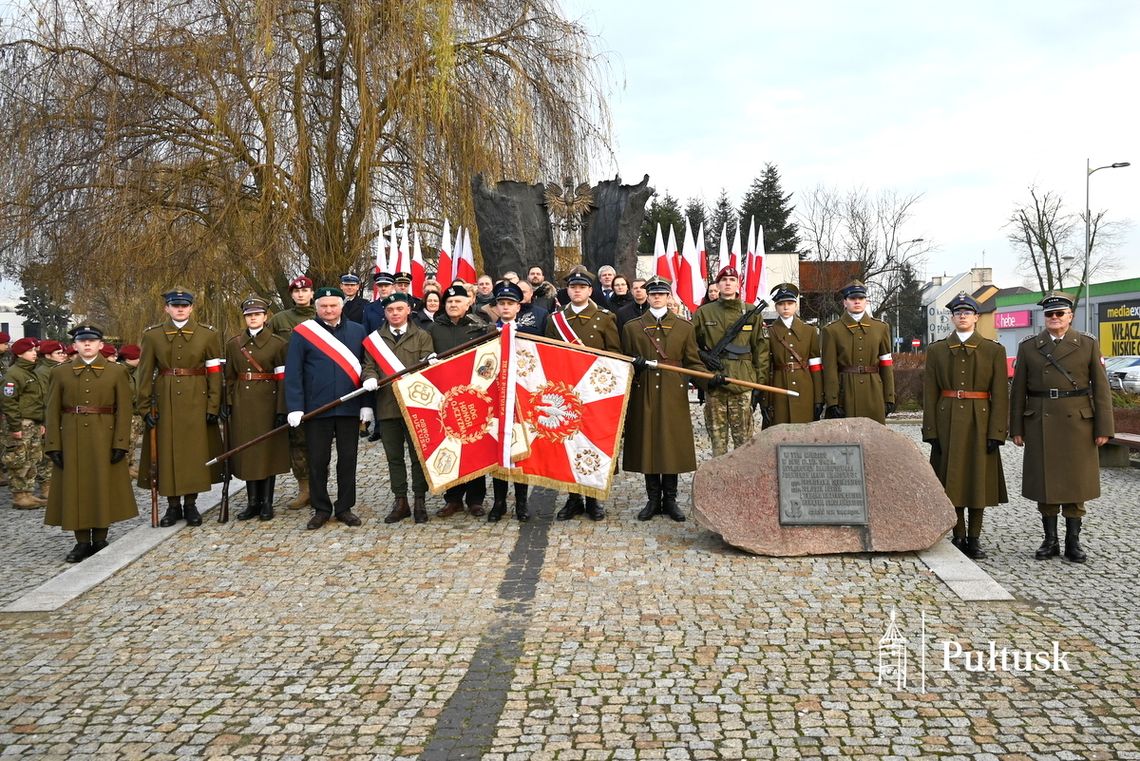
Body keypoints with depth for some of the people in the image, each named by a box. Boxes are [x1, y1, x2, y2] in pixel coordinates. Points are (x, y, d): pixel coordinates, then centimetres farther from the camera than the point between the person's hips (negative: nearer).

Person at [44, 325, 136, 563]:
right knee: (75, 489, 4)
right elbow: (53, 412, 4)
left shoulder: (116, 371, 1)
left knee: (104, 487, 3)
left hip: (104, 440, -1)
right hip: (71, 441, 2)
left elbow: (124, 409, -2)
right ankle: (82, 542, 15)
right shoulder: (60, 373, 6)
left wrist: (120, 443, -9)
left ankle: (100, 541, 16)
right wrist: (53, 445, -3)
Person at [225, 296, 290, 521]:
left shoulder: (278, 343, -3)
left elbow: (283, 379, -6)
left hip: (268, 402, -3)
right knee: (246, 451, 6)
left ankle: (267, 503, 11)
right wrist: (228, 404, 2)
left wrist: (281, 410, -11)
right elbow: (230, 377, 11)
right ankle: (252, 502, 16)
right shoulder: (233, 344, 8)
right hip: (242, 404, 3)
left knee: (269, 451, 2)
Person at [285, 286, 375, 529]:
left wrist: (367, 404, 0)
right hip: (316, 409, -1)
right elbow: (293, 372, -2)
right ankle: (321, 509, 18)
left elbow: (366, 368, 6)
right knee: (317, 461, 6)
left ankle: (345, 507, 20)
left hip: (350, 408, 2)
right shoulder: (302, 333, 0)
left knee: (348, 460, 8)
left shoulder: (357, 331, 6)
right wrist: (295, 408, -9)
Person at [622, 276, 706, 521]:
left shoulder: (685, 327, 9)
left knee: (673, 445, 2)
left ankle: (670, 499, 13)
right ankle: (653, 499, 13)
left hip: (674, 396, 0)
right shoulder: (631, 327, 9)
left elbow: (693, 362, 8)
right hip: (644, 396, 0)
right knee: (647, 445, 2)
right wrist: (634, 364, -12)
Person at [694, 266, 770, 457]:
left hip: (743, 385, -1)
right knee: (717, 437, 5)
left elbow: (761, 350, 6)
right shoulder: (703, 313, 8)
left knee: (744, 439, 0)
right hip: (713, 384, 1)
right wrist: (703, 356, -5)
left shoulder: (752, 314, 7)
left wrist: (760, 384, 1)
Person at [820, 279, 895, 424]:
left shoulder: (881, 327, 10)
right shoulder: (832, 330, 1)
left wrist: (889, 398, 4)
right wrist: (832, 403, -10)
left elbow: (887, 366, 9)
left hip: (874, 392, 2)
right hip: (846, 393, -2)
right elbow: (830, 369, -4)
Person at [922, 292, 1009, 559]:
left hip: (980, 423, -1)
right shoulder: (936, 350, 5)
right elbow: (929, 394, 2)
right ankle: (959, 536, 14)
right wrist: (931, 431, -4)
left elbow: (1000, 395, -1)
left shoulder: (994, 350, 3)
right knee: (951, 478, 3)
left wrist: (997, 432, -8)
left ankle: (975, 538, 14)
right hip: (948, 422, 1)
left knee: (979, 479, 4)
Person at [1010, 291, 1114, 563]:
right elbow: (1018, 391, 6)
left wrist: (1104, 428, -5)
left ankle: (1073, 542, 14)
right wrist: (1016, 428, 2)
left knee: (1076, 482, 4)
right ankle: (1050, 541, 15)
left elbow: (1101, 388, 1)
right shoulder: (1028, 346, 6)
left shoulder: (1088, 344, 4)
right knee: (1044, 481, 4)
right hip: (1040, 425, 1)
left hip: (1077, 423, -1)